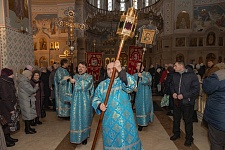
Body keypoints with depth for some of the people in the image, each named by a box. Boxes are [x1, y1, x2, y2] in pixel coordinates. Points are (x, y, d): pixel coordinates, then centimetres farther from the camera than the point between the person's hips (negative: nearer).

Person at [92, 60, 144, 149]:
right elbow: (96, 99, 7)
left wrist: (120, 70, -34)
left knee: (128, 141, 11)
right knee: (111, 142, 15)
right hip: (109, 120, 2)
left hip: (125, 118, -2)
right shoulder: (102, 85, 6)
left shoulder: (124, 81, -3)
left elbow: (132, 86, -25)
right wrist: (99, 105, -16)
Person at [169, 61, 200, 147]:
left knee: (188, 120, 8)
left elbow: (196, 89, -15)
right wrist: (173, 93, -5)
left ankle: (189, 138, 28)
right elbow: (172, 85, 15)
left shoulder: (192, 75, -13)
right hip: (176, 101, 5)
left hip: (187, 102, -5)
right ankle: (176, 133, 39)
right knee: (176, 118, 18)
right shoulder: (175, 75, 3)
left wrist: (184, 95, -20)